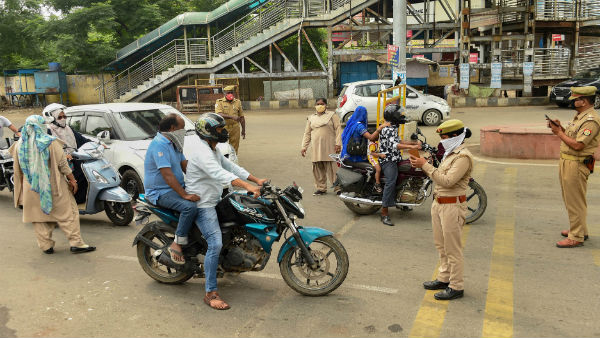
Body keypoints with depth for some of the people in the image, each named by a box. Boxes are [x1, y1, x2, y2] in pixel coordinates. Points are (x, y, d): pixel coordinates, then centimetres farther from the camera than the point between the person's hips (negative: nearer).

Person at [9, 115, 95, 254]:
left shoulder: (19, 145, 2)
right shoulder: (50, 143, -11)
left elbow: (18, 169, 10)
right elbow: (62, 164, -11)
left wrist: (21, 188, 22)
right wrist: (72, 180, -2)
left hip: (31, 188, 4)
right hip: (52, 185, -4)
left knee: (39, 215, 13)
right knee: (67, 213, 2)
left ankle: (46, 245, 17)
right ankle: (76, 243, 2)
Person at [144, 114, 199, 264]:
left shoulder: (173, 143, 14)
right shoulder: (159, 144, -19)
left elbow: (185, 166, 14)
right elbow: (167, 174, -28)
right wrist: (184, 195, -33)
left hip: (177, 187, 10)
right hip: (161, 192, -10)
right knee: (190, 206, -32)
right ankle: (176, 244, -18)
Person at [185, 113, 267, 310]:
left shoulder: (214, 151, 13)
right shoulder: (203, 153, -21)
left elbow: (231, 167, 15)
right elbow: (221, 174, -36)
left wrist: (256, 180, 7)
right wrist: (248, 187, -45)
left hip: (213, 201, 11)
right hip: (202, 205, -11)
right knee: (215, 244, -19)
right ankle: (211, 294, -14)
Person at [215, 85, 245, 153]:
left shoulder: (238, 102, 10)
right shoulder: (220, 102, -1)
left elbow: (241, 117, 14)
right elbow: (219, 114, -18)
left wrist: (243, 130, 10)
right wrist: (232, 117, -30)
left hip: (235, 129, 3)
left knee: (234, 149, 5)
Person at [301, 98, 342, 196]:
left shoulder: (332, 115, 6)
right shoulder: (311, 118, 17)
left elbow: (338, 129, -1)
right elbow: (307, 133, 18)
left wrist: (338, 143, -11)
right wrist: (304, 147, 10)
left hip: (329, 147, -4)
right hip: (316, 148, 4)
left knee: (332, 168, -6)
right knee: (318, 168, 4)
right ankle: (321, 188, 15)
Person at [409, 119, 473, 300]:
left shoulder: (463, 157, -17)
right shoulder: (449, 154, 14)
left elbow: (447, 181, -25)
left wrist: (426, 166, -22)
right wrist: (423, 165, 2)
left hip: (453, 206, -10)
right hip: (439, 204, 10)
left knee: (453, 248, -1)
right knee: (441, 245, 19)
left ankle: (456, 287, 9)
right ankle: (444, 278, 33)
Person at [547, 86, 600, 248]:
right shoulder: (579, 116, 14)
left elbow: (578, 145, -24)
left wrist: (559, 133, -14)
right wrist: (560, 127, 4)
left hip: (576, 165, -11)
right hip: (566, 162, 11)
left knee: (575, 201, -4)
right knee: (570, 199, 20)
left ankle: (576, 237, 4)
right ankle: (580, 230, 35)